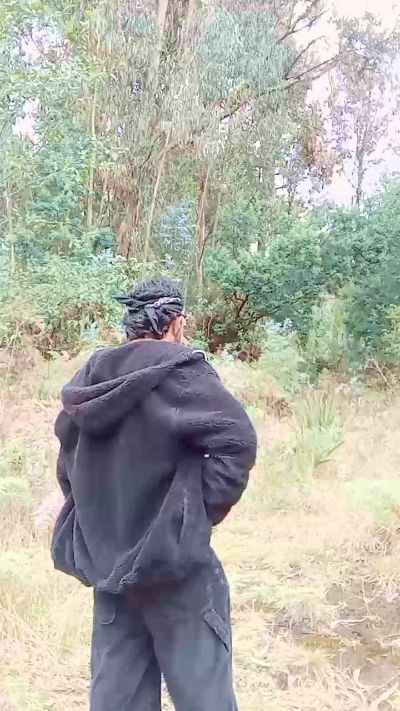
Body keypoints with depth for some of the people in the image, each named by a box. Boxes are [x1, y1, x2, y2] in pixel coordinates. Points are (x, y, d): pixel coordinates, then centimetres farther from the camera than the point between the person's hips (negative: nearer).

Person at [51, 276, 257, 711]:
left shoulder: (89, 379, 7)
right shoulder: (177, 370, -14)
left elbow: (67, 469, 15)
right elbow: (237, 440, -22)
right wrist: (207, 507, -11)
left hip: (106, 561, 7)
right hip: (171, 558, -7)